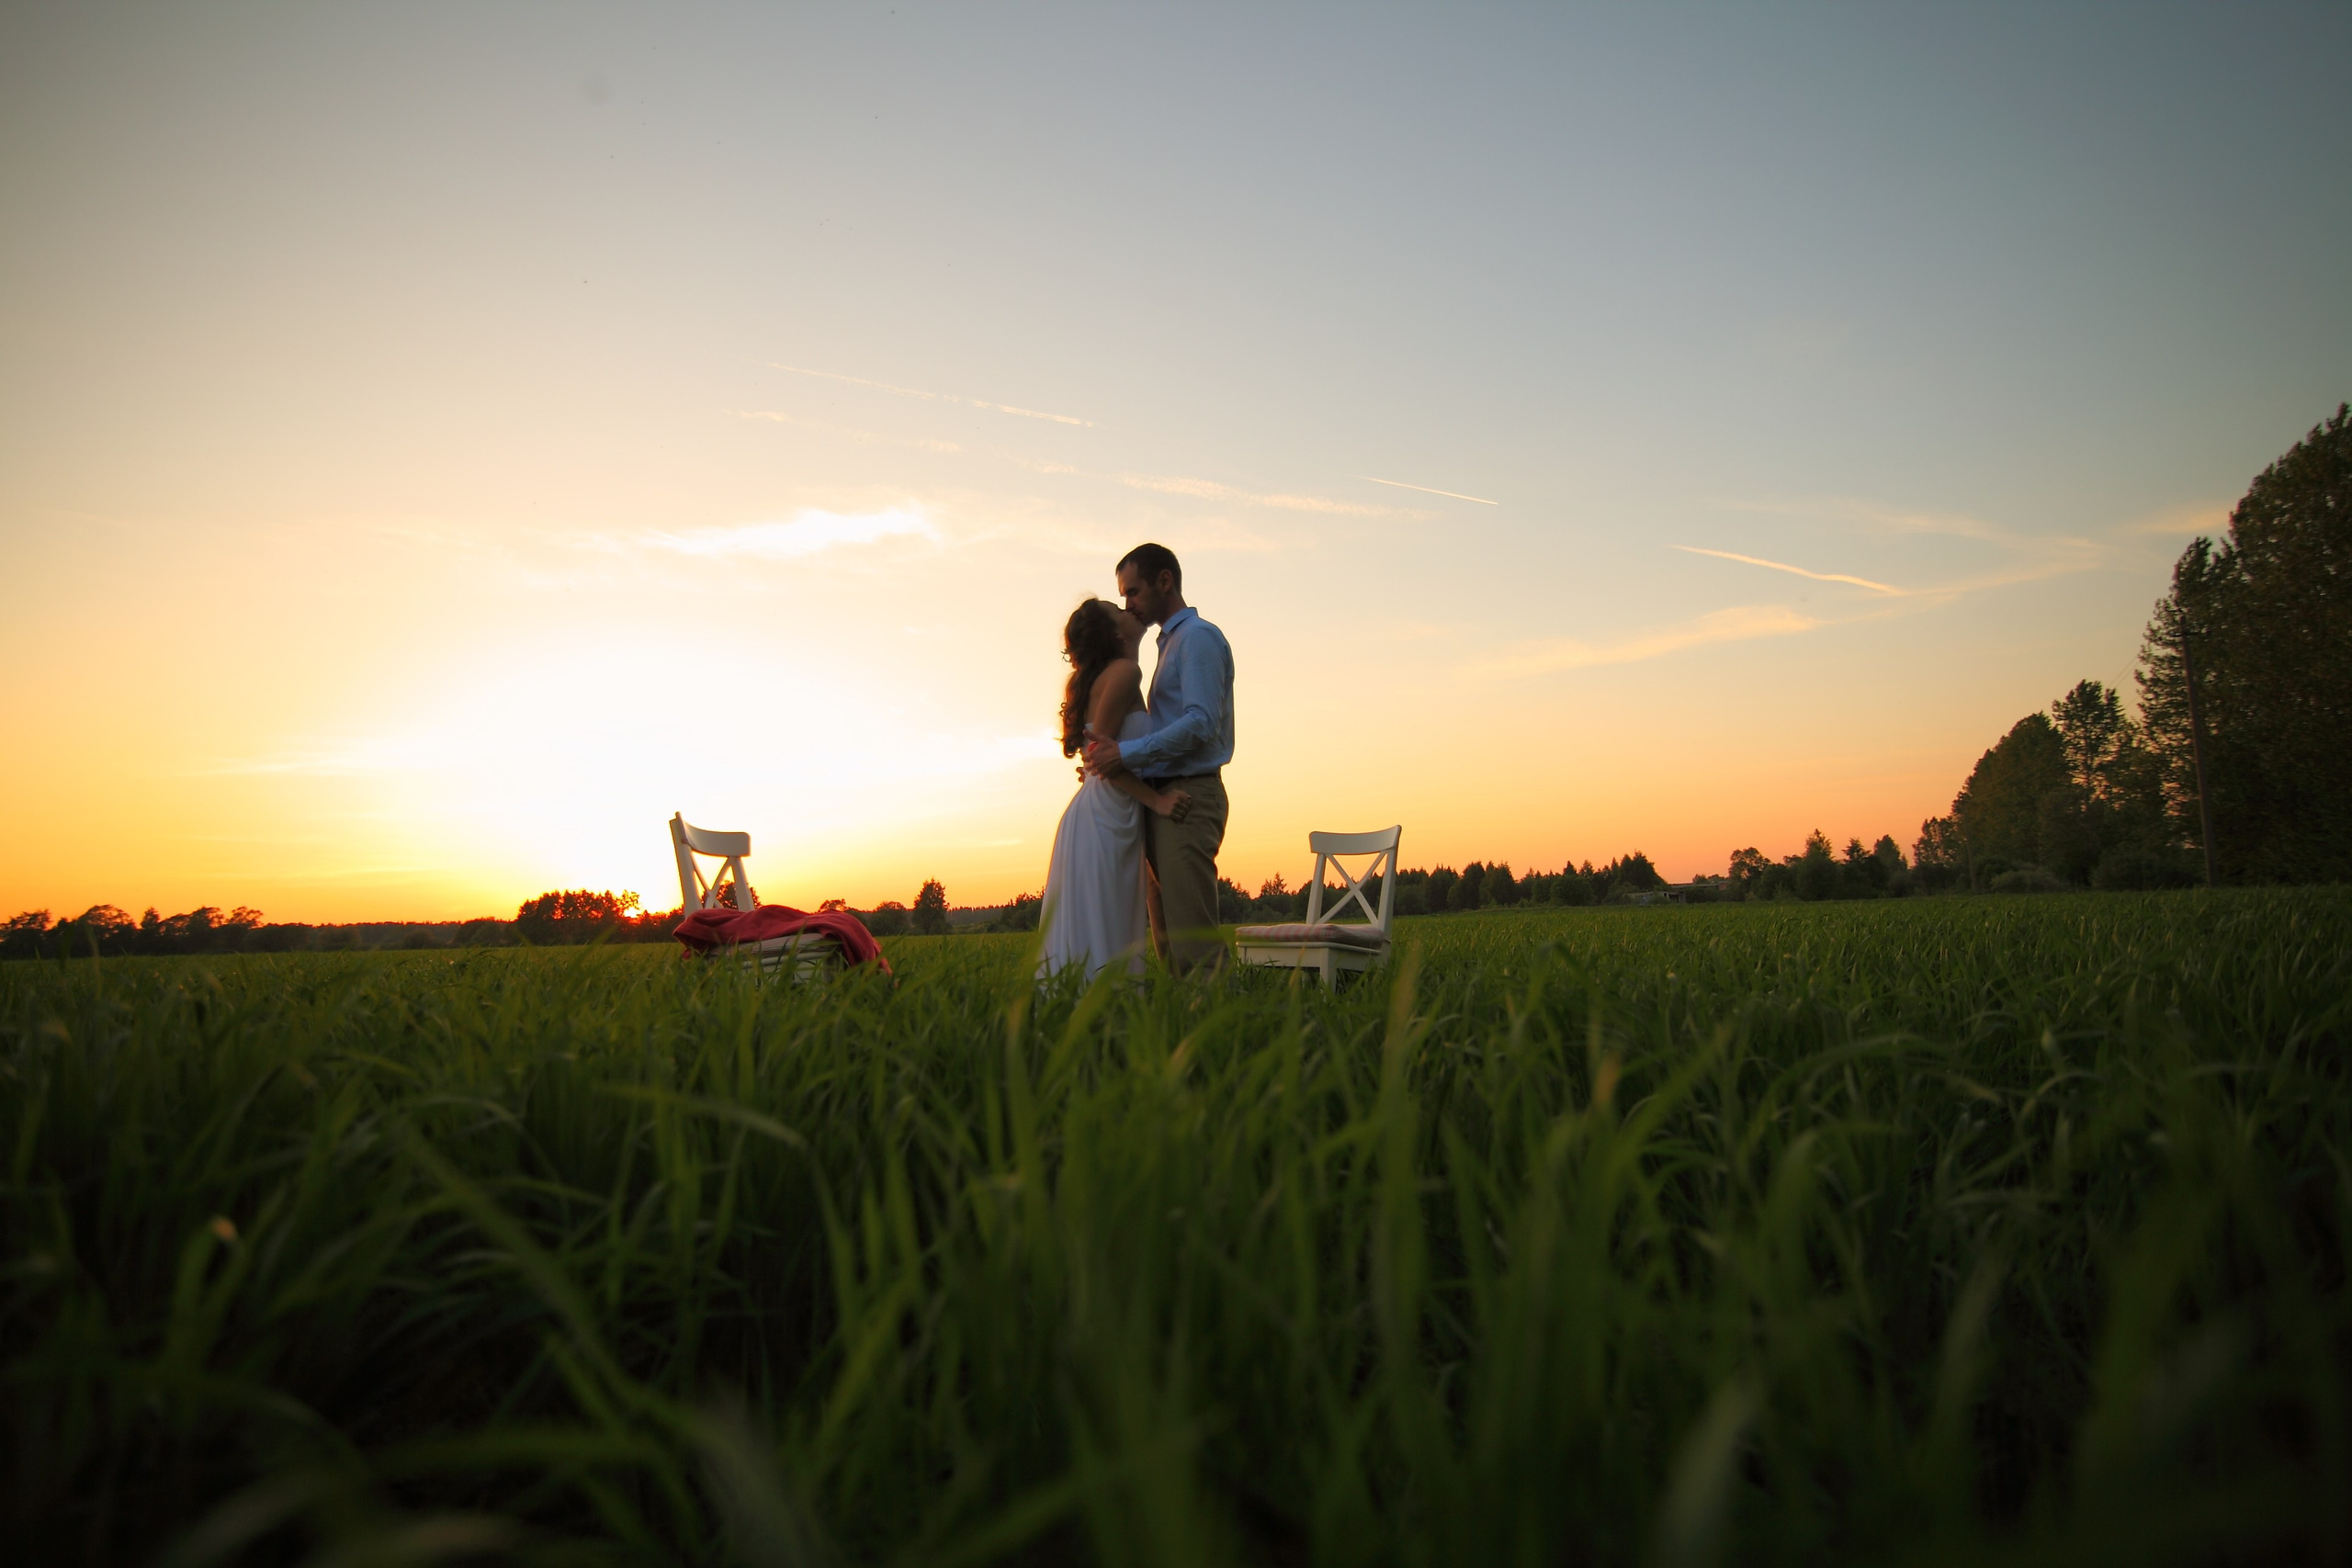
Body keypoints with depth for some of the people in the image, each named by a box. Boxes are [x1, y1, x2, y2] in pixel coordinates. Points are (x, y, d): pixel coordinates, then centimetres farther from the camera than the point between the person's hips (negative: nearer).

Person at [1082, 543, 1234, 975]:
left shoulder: (1198, 637, -6)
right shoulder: (1172, 642, 24)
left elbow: (1201, 723, -19)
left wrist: (1127, 753, -18)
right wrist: (1116, 755, 10)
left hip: (1188, 798, -10)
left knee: (1190, 933, -13)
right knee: (1168, 930, 10)